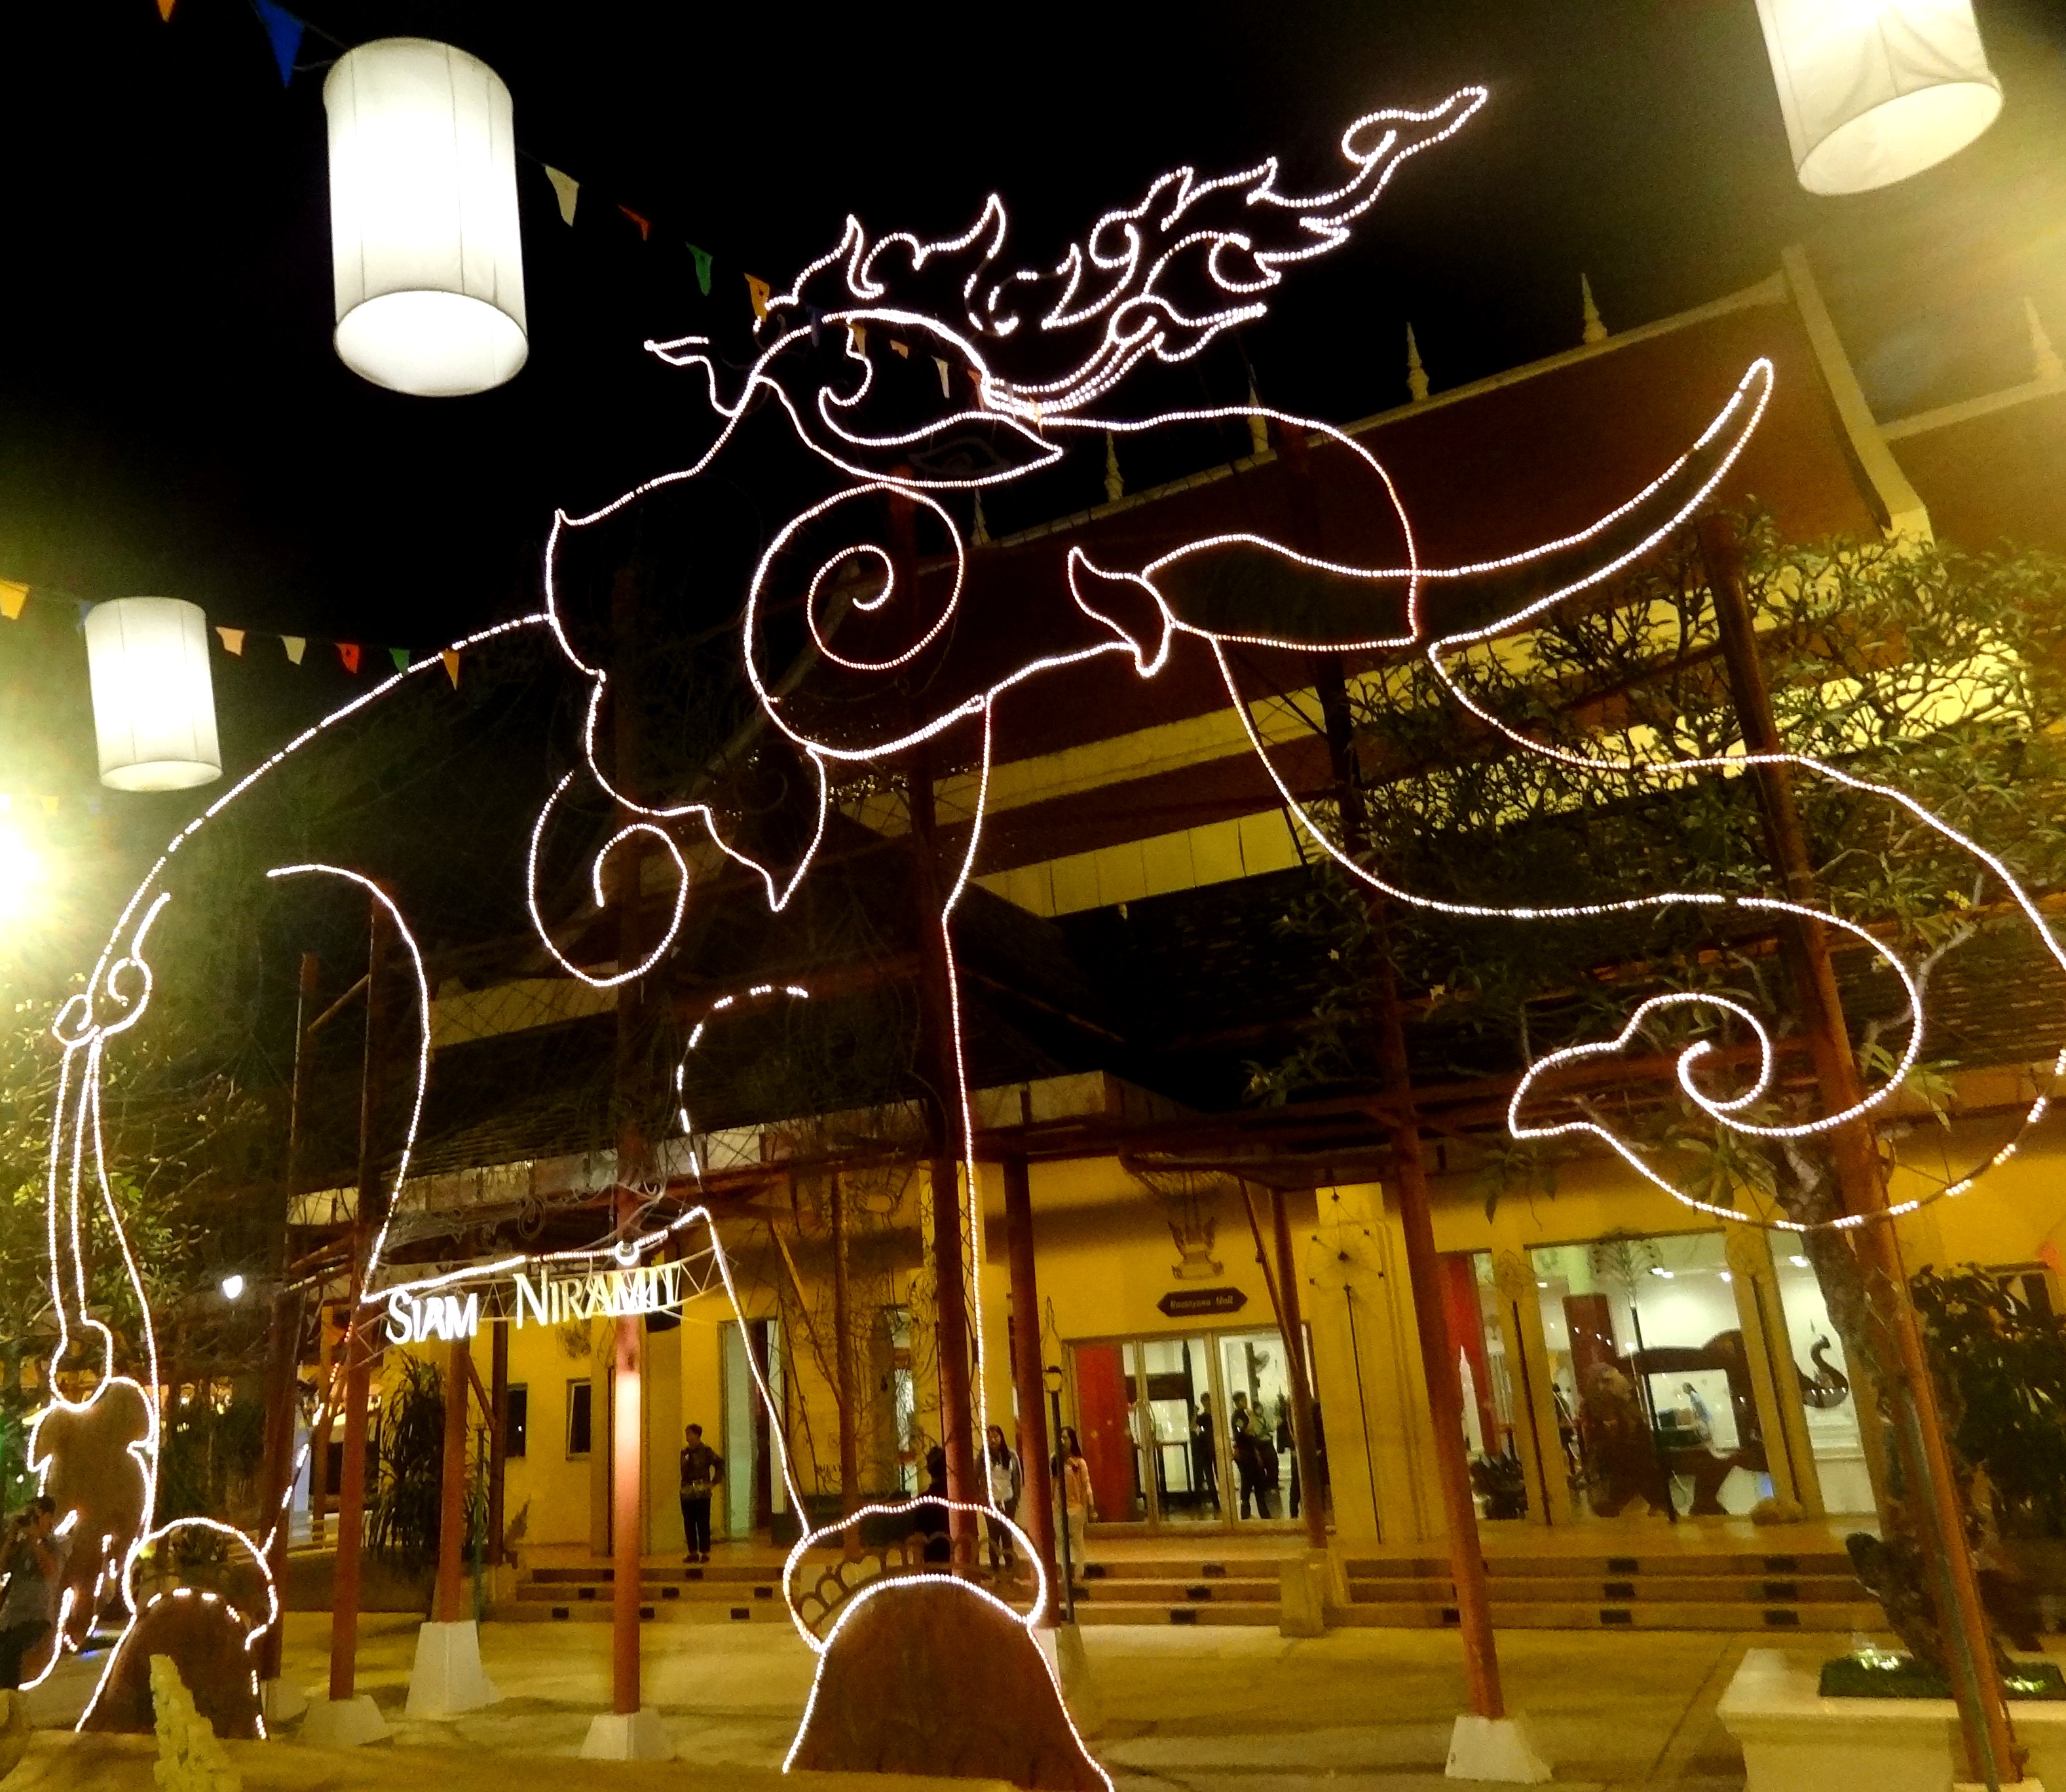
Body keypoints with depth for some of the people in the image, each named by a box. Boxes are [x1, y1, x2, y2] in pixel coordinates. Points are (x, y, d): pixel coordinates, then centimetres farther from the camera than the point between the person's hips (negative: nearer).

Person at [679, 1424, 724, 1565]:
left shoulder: (706, 1451, -4)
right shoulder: (685, 1451, 12)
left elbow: (720, 1465, -5)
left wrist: (714, 1482, -8)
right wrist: (683, 1485, 12)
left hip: (702, 1493, -5)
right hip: (687, 1493, 5)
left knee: (703, 1523, -2)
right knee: (689, 1524, 7)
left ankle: (705, 1553, 3)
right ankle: (693, 1552, 15)